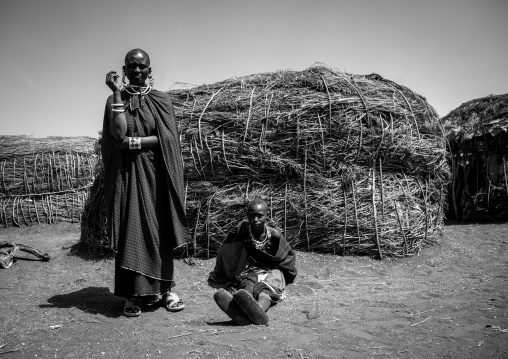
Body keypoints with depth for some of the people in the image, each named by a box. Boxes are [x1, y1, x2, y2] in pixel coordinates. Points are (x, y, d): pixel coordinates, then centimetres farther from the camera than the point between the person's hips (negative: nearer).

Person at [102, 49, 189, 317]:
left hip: (155, 174, 0)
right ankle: (134, 294, 4)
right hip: (127, 174, 0)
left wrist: (132, 141, -10)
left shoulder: (161, 100, 6)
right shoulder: (115, 100, 6)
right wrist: (118, 94, -12)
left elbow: (167, 138, -6)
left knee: (160, 231, 1)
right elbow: (118, 135, -12)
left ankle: (164, 289, 11)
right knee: (130, 230, -3)